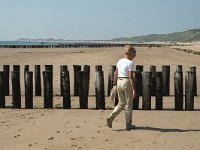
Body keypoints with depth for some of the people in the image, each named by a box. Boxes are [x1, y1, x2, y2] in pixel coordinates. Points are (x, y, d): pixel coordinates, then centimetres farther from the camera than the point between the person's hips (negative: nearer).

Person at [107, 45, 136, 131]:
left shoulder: (120, 61, 9)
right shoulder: (130, 63, -12)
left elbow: (116, 73, 13)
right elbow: (131, 77, -17)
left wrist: (114, 83, 22)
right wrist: (134, 89, -16)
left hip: (119, 82, 7)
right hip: (127, 82, -7)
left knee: (121, 103, 17)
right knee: (129, 104, 8)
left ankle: (111, 117, -4)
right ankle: (128, 125, 14)